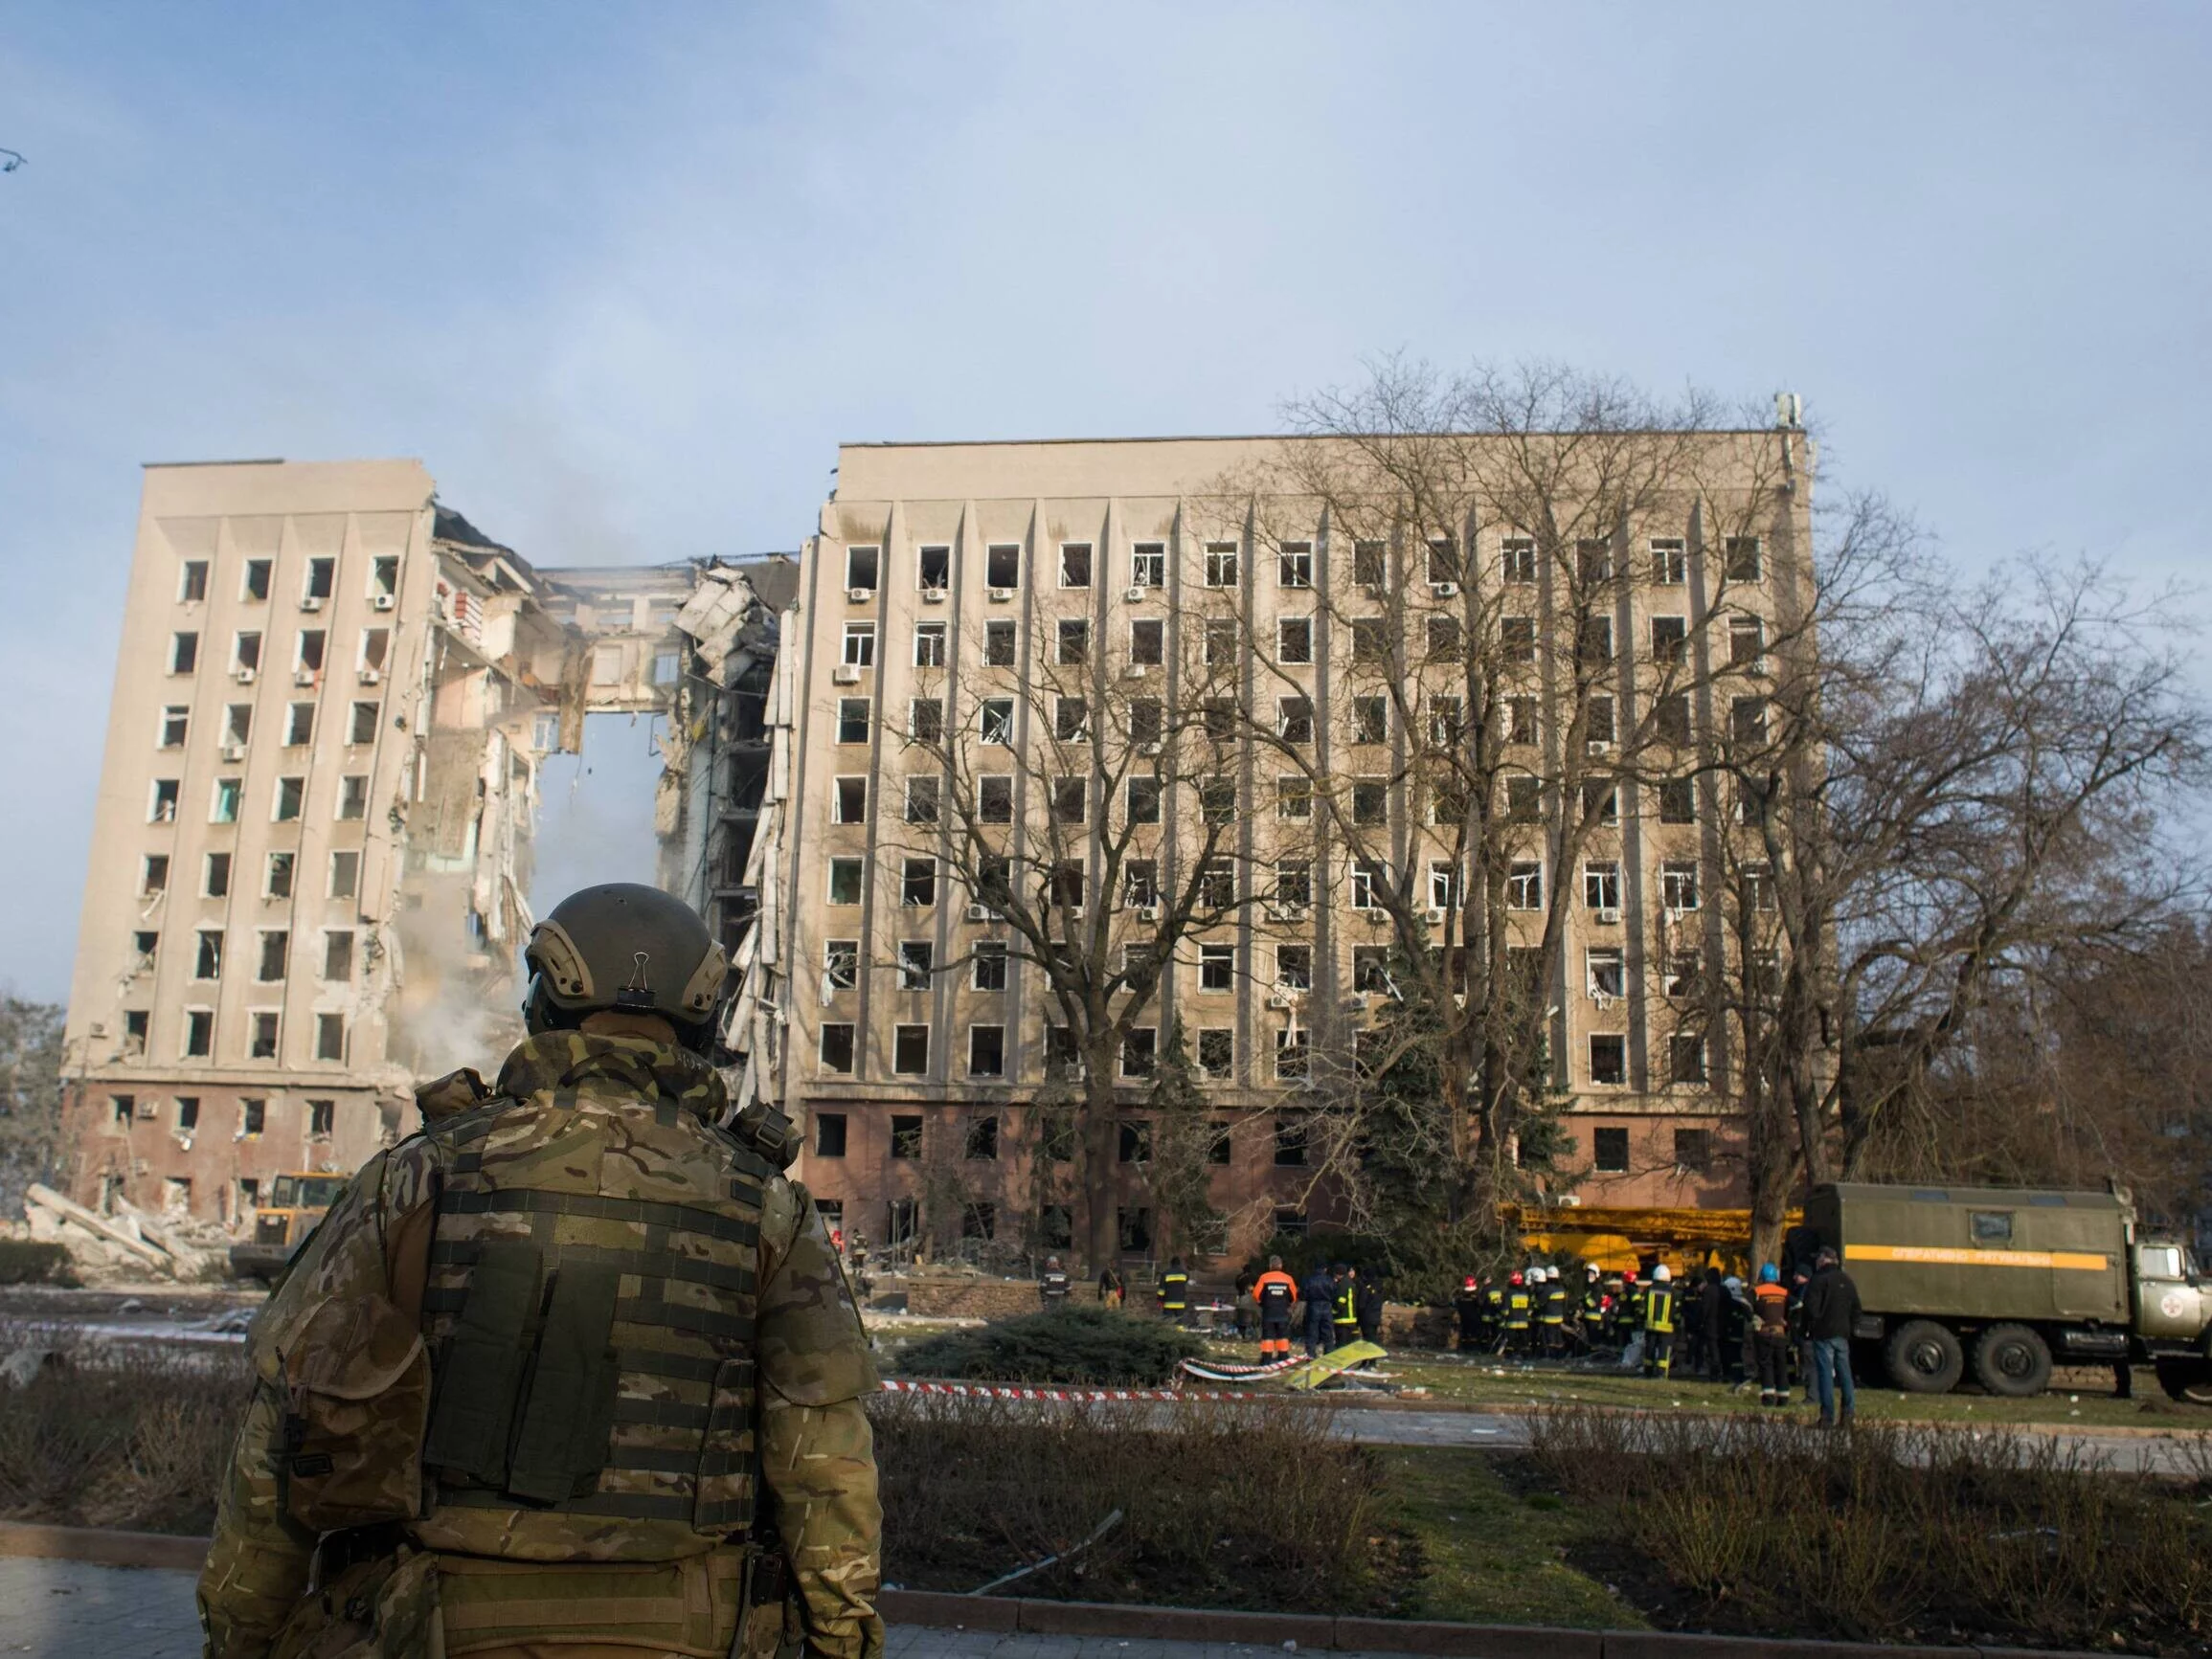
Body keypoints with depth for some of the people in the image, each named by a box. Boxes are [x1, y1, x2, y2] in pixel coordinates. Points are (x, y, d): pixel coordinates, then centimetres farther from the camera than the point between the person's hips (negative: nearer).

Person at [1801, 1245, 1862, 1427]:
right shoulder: (1847, 1280, 11)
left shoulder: (1819, 1280, -11)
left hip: (1823, 1335, -6)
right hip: (1843, 1334, 6)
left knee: (1825, 1373, -3)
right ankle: (1848, 1413, 10)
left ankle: (1828, 1417, -3)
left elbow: (1812, 1309, -16)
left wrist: (1808, 1330, -4)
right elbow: (1856, 1310, 15)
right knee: (1844, 1373, 12)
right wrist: (1850, 1328, 19)